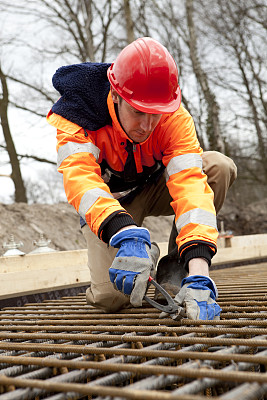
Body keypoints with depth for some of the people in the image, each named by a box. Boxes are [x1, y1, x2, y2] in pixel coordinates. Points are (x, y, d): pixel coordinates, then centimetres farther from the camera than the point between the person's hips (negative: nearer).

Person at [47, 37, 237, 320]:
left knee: (219, 166, -27)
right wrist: (126, 234, -65)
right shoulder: (75, 114, -30)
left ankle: (174, 267, -11)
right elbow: (80, 178, -46)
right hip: (109, 202, -1)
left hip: (155, 188, 2)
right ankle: (147, 256, 15)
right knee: (111, 297, -22)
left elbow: (189, 182, -39)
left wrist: (198, 273, -52)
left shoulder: (174, 118, -27)